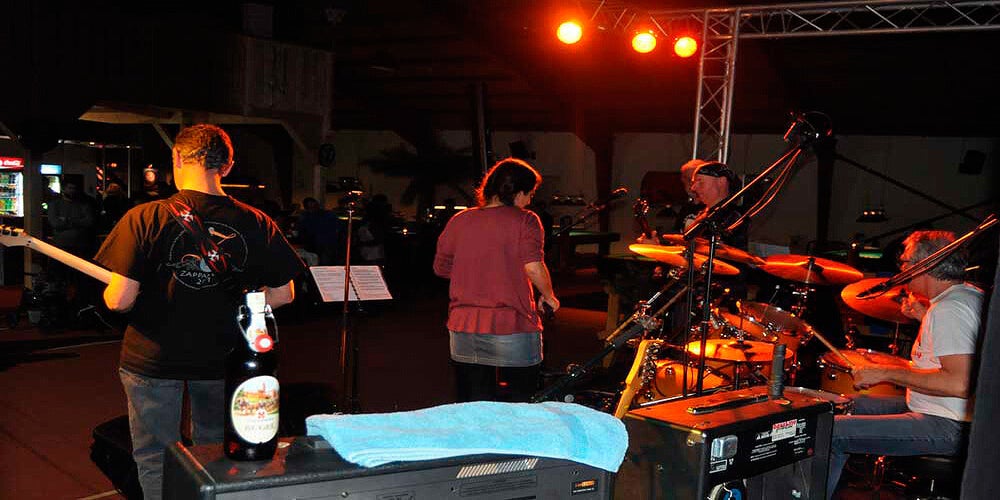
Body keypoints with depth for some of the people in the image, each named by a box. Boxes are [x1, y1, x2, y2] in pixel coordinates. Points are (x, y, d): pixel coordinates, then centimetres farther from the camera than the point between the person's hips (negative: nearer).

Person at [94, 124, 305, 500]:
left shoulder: (145, 218, -18)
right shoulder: (256, 224, -10)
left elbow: (119, 300, -20)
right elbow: (283, 295, -4)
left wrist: (111, 294, 4)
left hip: (153, 358, -2)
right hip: (222, 358, 3)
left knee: (155, 461, 16)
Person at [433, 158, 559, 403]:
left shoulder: (458, 221, 6)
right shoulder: (524, 220, -6)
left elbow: (440, 267, 13)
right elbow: (533, 267, -18)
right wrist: (548, 296, -1)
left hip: (463, 333, 4)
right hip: (513, 329, -4)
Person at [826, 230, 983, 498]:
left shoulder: (948, 309, -22)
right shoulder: (972, 294, 9)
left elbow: (959, 383, -31)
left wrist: (885, 372, -24)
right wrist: (925, 318, 15)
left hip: (946, 427, -11)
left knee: (830, 430, -16)